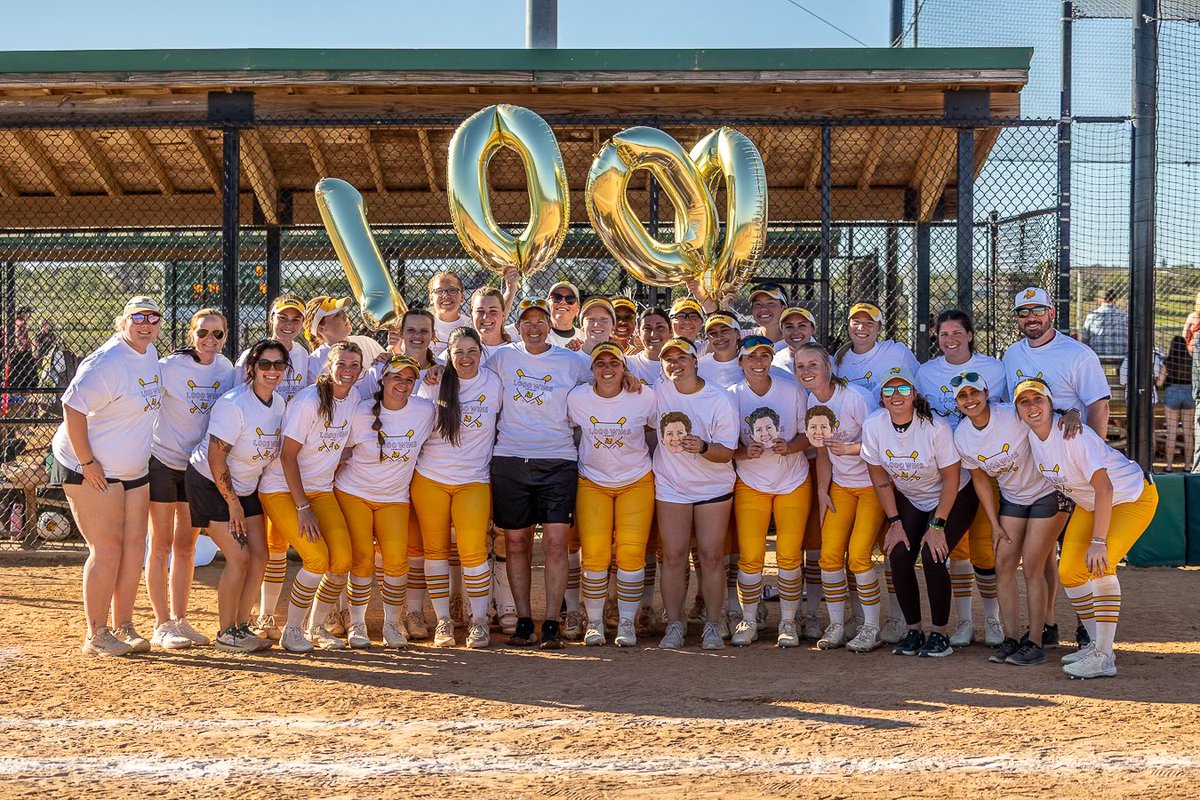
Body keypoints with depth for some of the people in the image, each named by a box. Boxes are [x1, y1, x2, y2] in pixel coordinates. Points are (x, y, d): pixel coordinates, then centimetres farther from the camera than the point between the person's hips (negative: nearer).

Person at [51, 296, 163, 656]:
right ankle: (96, 636, 2)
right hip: (92, 470, -8)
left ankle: (123, 627, 17)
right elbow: (72, 407, -24)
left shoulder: (149, 354, 8)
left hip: (133, 469, 9)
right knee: (108, 549, -7)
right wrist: (87, 462, -23)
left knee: (134, 545, 8)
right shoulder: (108, 362, -20)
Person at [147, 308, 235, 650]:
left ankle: (179, 620, 18)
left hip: (199, 465, 5)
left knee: (186, 545, 10)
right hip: (163, 460, -4)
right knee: (162, 544, -1)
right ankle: (162, 625, 4)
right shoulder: (170, 366, -16)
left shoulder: (226, 370, -2)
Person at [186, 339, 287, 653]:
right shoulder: (233, 404, -24)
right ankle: (226, 633, 2)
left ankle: (241, 626, 15)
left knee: (259, 556, 3)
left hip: (246, 486, 8)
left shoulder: (279, 403, -2)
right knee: (239, 558, -12)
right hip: (211, 485, -7)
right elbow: (216, 457, -23)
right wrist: (233, 503, -17)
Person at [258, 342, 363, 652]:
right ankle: (291, 630, -1)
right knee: (317, 559, -20)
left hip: (321, 489, 6)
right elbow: (288, 455, -18)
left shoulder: (354, 399, 2)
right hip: (282, 488, -6)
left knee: (343, 560, -10)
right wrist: (302, 507, -19)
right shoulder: (308, 400, -18)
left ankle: (317, 628, 11)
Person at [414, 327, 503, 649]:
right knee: (435, 549, 5)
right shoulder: (433, 384, 0)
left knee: (473, 551, -11)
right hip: (430, 478, 1)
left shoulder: (493, 383, 0)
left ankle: (479, 622, 2)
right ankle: (443, 621, 15)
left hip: (473, 480, -1)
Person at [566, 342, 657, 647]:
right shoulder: (577, 398, -7)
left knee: (631, 553, -8)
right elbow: (570, 429, 12)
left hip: (637, 482, 0)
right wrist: (590, 456, 9)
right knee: (594, 554, -7)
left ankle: (626, 623, 5)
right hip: (592, 483, 1)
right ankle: (594, 622, 8)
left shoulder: (644, 398, -10)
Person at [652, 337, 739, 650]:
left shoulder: (720, 400, -11)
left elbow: (727, 452, -13)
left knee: (711, 556, -2)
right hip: (670, 486, 2)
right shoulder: (657, 391, -4)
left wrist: (703, 447, -30)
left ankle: (712, 625, 9)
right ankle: (674, 624, 9)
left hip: (713, 487, -1)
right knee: (673, 556, 0)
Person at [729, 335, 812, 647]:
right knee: (750, 556, -4)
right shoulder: (733, 396, -5)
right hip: (751, 484, 0)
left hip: (793, 483, 0)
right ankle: (748, 621, 12)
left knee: (790, 555, 0)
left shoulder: (793, 391, -3)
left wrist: (789, 447, -18)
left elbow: (807, 434, 2)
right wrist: (745, 452, -20)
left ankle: (788, 622, 13)